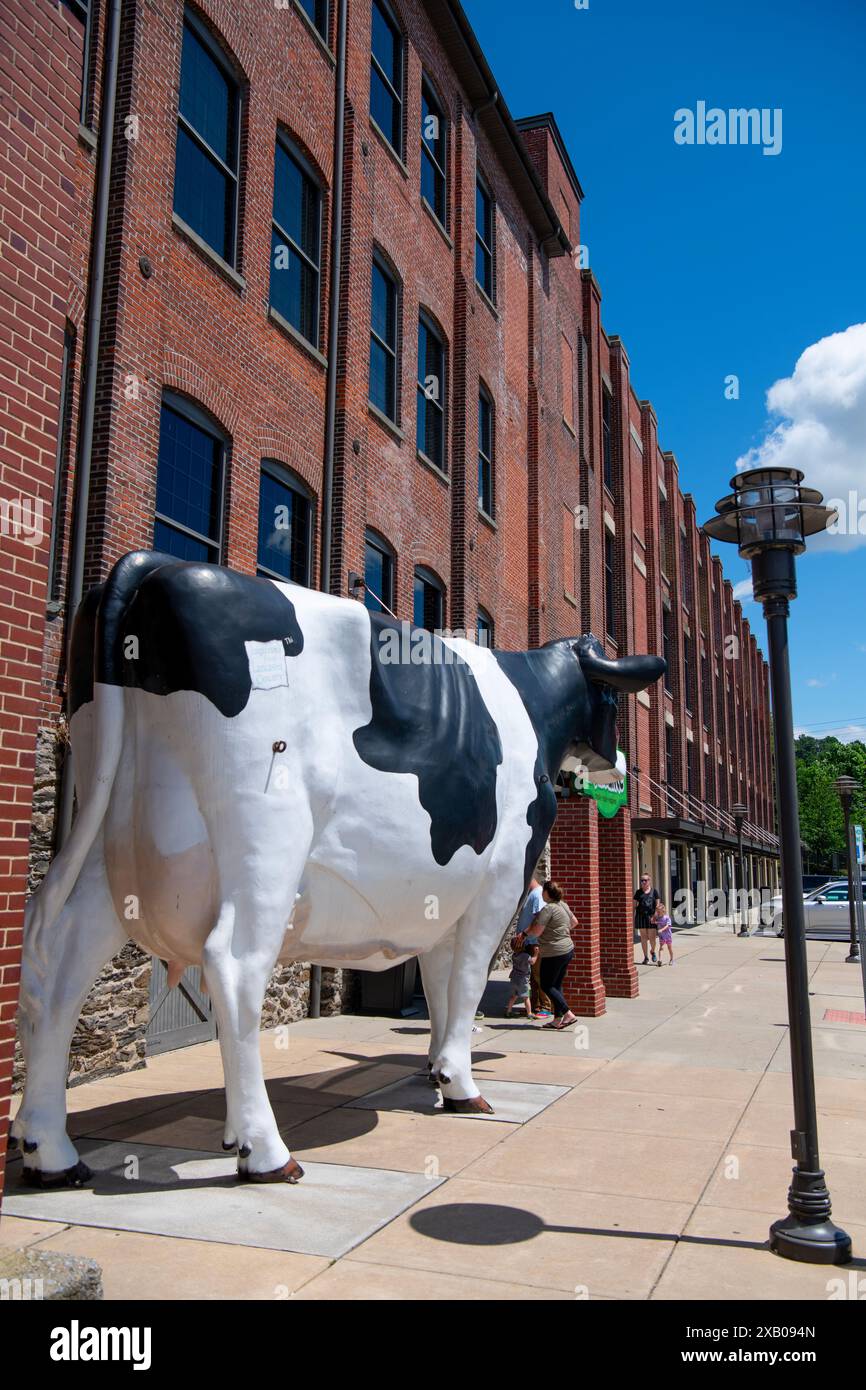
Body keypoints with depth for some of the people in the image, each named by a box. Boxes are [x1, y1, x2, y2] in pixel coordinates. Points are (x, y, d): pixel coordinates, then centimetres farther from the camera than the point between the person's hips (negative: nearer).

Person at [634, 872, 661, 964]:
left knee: (652, 937, -2)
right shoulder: (639, 892, 8)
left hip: (651, 917, -2)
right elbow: (634, 905, 8)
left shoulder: (654, 891, 4)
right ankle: (646, 957, 12)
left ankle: (653, 951, 28)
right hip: (641, 916, 2)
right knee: (643, 937, 4)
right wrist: (632, 917, 1)